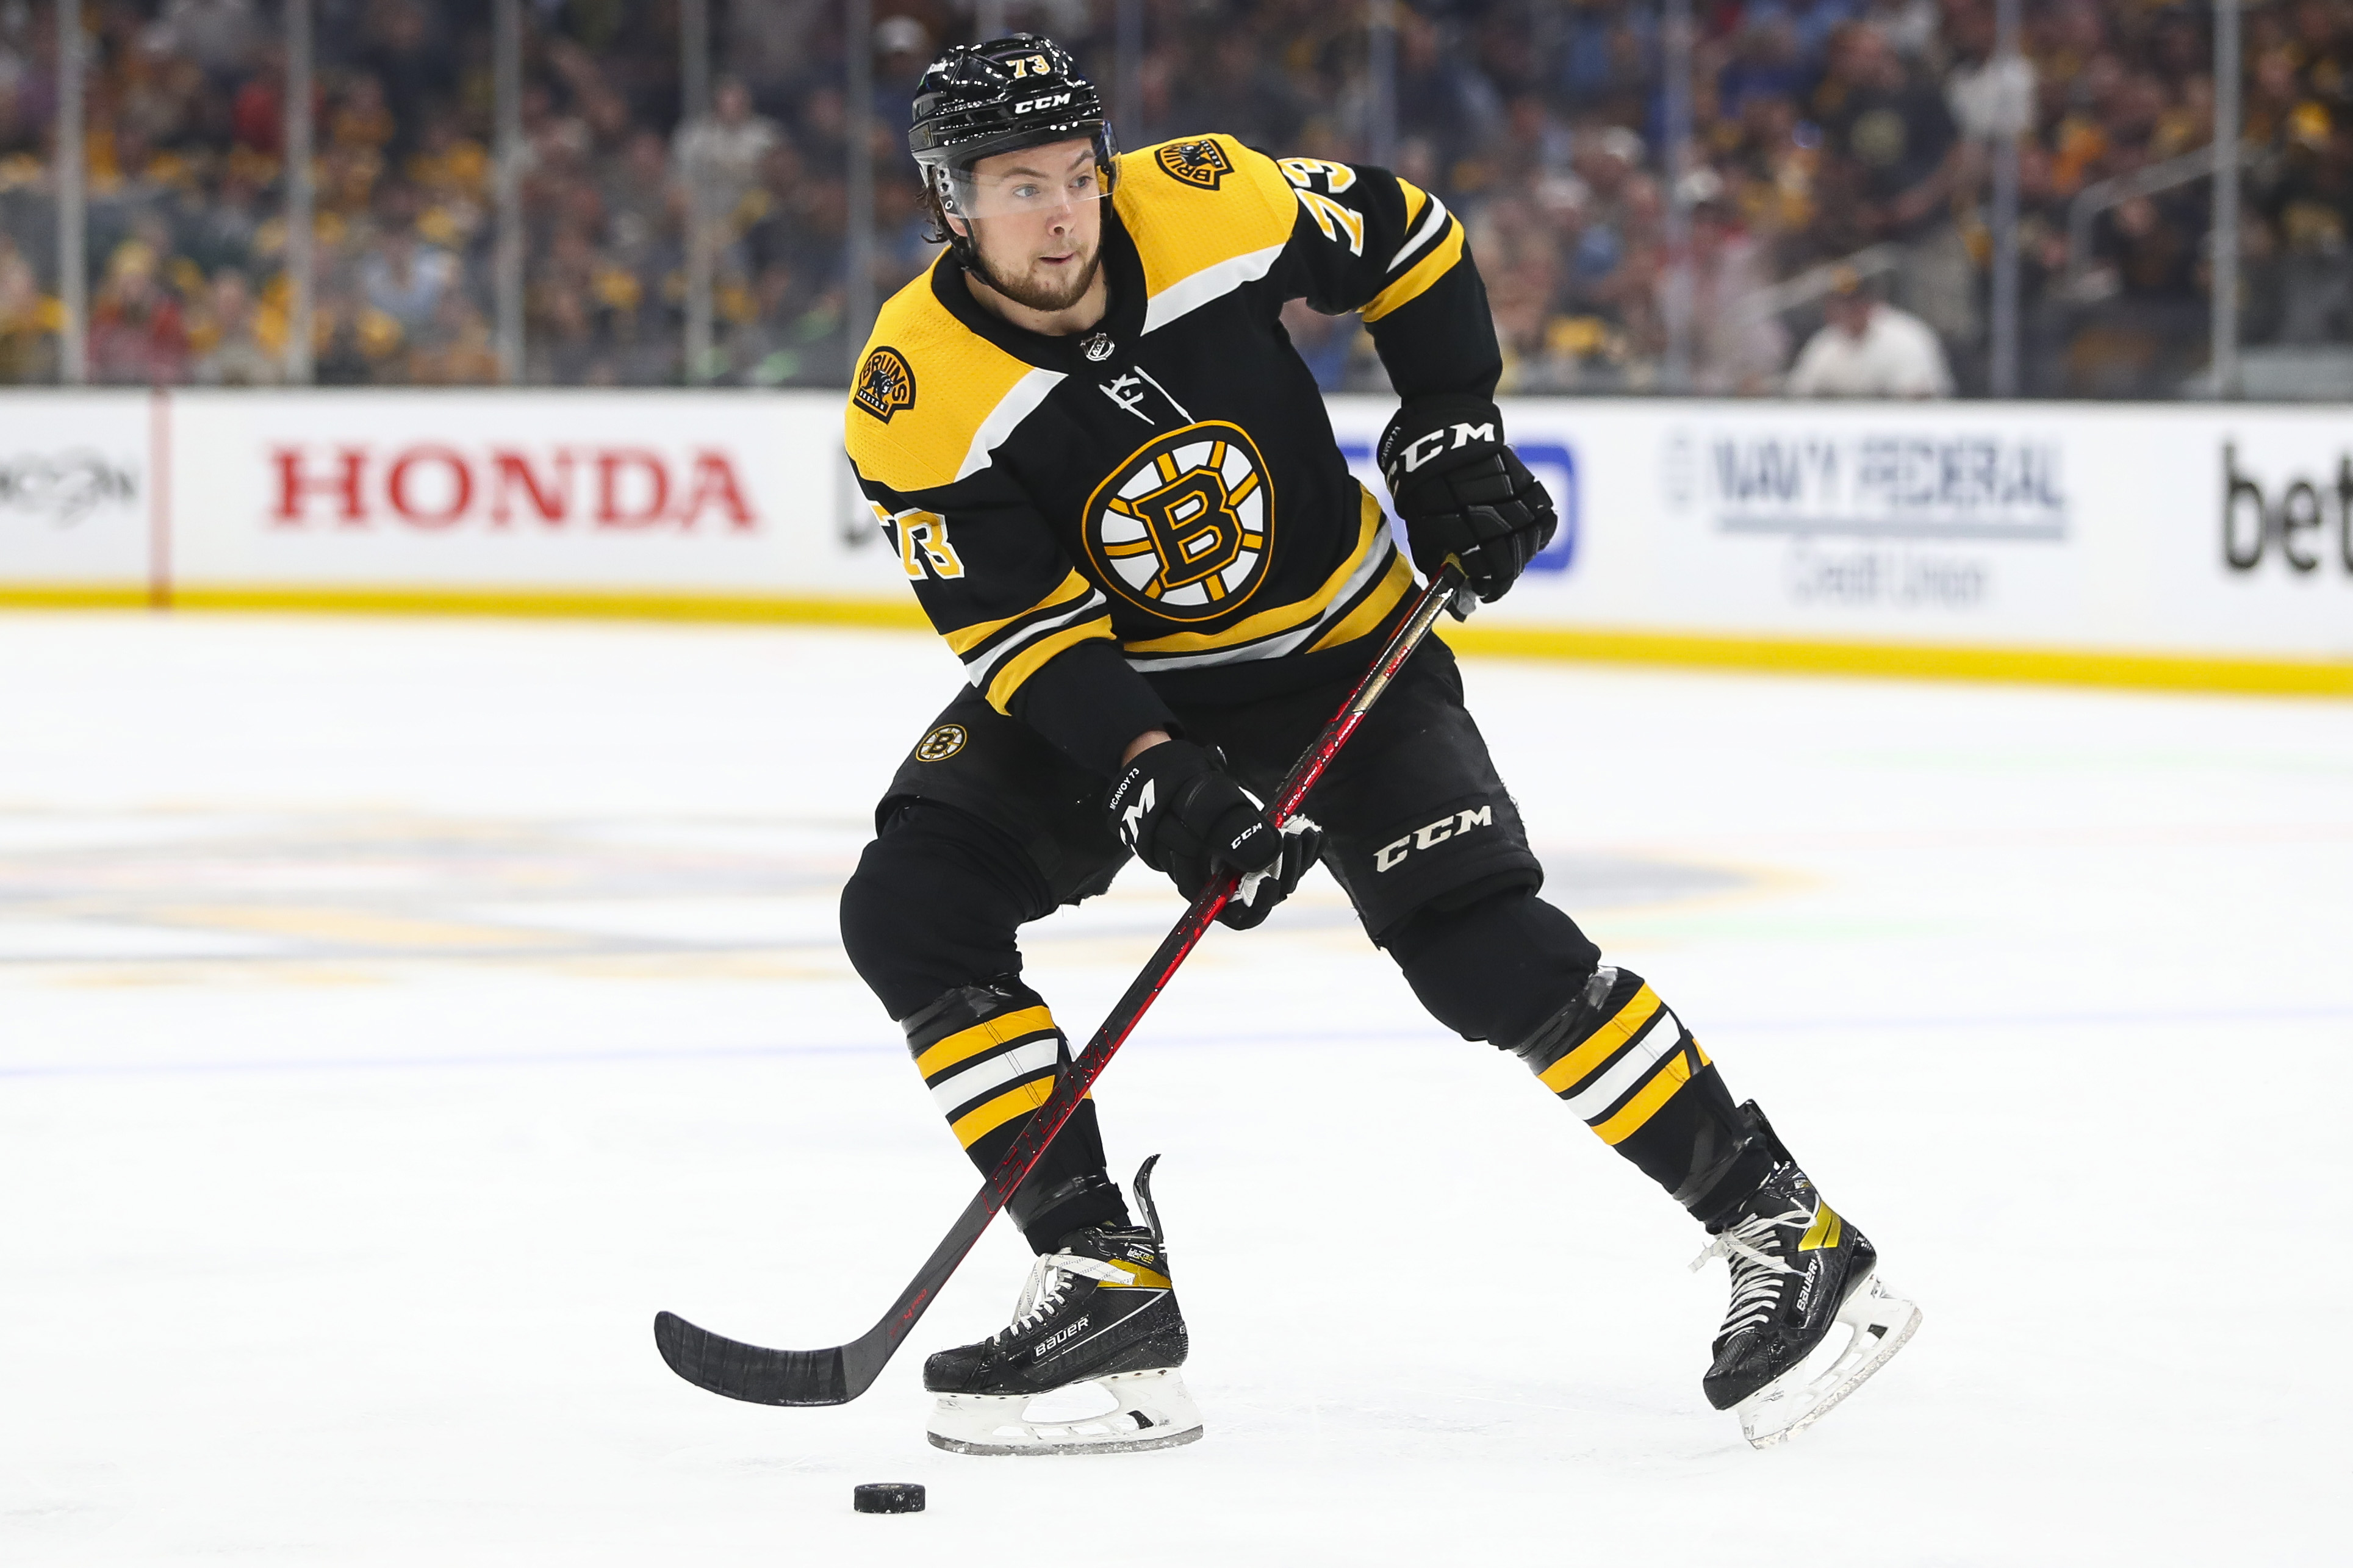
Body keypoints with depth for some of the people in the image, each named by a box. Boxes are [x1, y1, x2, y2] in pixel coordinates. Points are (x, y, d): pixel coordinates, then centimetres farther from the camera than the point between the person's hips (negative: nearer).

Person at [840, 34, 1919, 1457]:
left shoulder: (1210, 206, -21)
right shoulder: (919, 401, -22)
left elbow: (1404, 236, -1)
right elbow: (1024, 631, -21)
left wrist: (1453, 431, -6)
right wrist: (1153, 777, -33)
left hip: (1333, 641, -2)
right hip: (1104, 685, 2)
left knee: (1480, 941, -18)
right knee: (912, 908, -18)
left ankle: (1788, 1236, -11)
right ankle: (1108, 1284, -14)